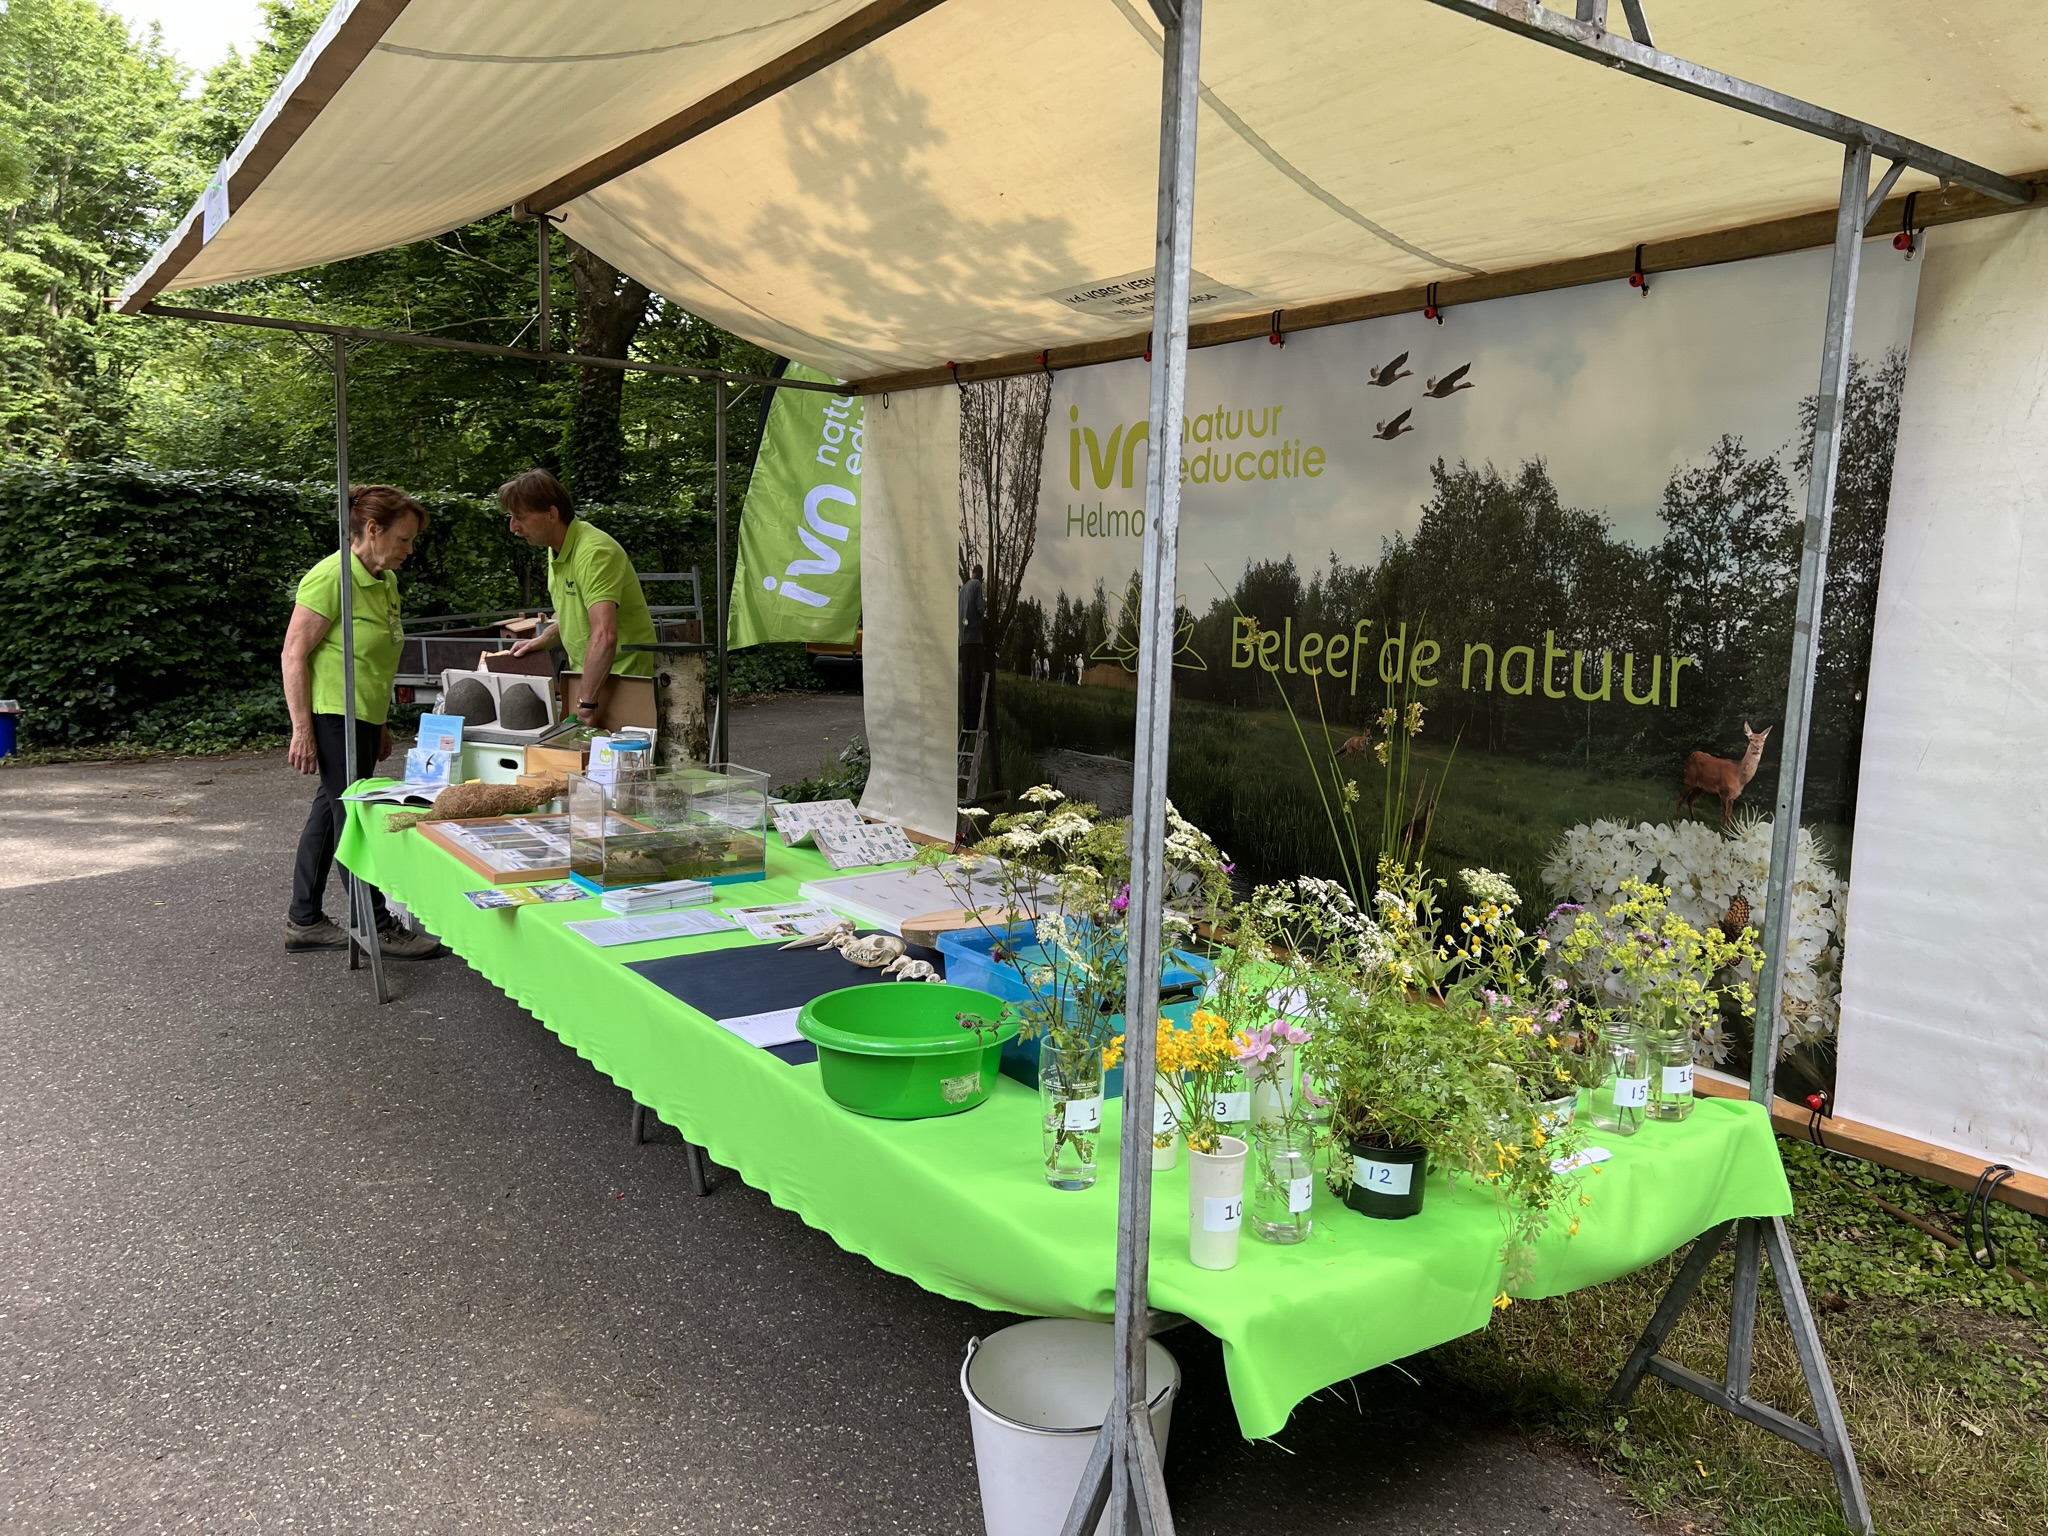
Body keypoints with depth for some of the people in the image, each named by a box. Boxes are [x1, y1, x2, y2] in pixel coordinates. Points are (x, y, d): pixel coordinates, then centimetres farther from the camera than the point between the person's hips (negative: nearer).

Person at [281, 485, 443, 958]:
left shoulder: (385, 581, 13)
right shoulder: (331, 578, -15)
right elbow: (294, 654, -16)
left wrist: (382, 726, 24)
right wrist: (302, 729, -19)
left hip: (364, 718, 9)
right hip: (333, 714, -9)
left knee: (330, 813, 14)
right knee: (354, 815, -2)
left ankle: (304, 921, 24)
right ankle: (377, 927, 6)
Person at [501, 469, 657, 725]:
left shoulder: (593, 552, -25)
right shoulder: (556, 548, 7)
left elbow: (604, 636, -36)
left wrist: (588, 702, -35)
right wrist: (542, 641, 5)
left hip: (620, 677, -9)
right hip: (585, 674, 9)